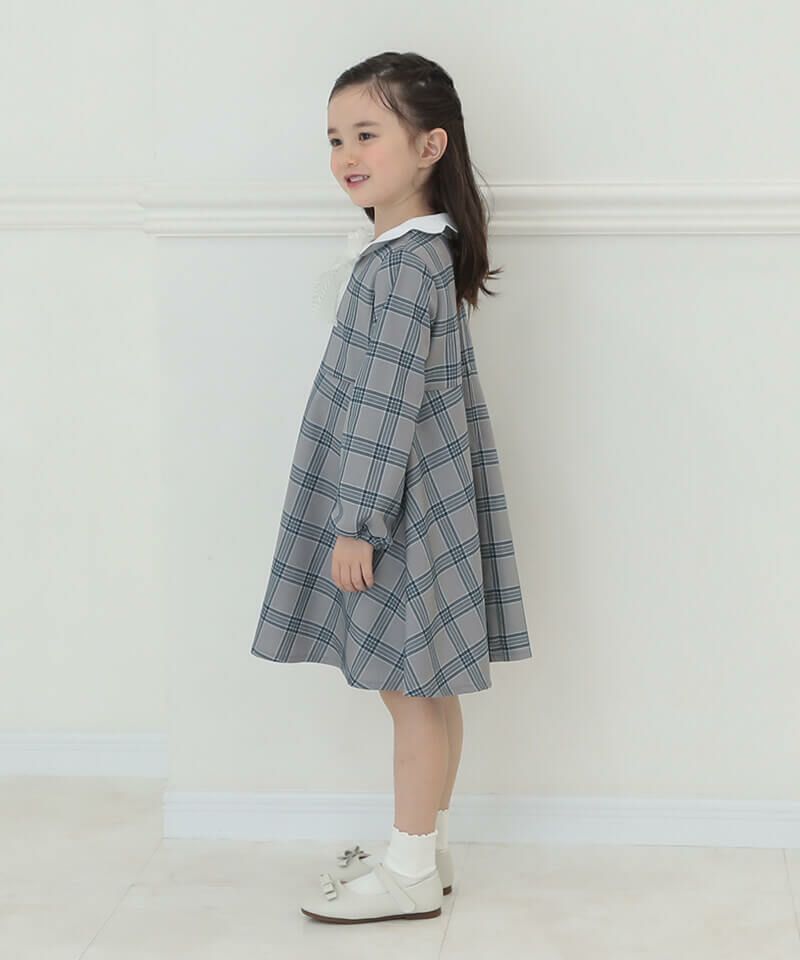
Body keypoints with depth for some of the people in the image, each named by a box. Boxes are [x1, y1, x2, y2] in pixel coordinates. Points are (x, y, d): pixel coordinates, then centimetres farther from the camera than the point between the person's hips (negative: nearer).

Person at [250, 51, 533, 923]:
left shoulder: (403, 264, -20)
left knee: (414, 689, 1)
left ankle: (411, 873, 13)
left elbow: (388, 410, -22)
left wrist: (356, 523, -18)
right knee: (418, 688, 17)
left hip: (403, 512, -10)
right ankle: (423, 847, 29)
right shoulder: (419, 250, 10)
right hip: (409, 507, 10)